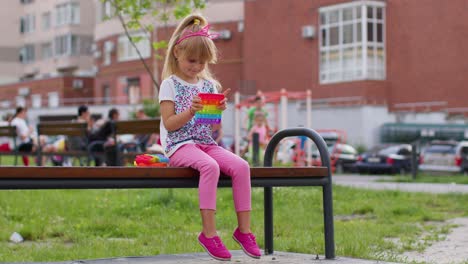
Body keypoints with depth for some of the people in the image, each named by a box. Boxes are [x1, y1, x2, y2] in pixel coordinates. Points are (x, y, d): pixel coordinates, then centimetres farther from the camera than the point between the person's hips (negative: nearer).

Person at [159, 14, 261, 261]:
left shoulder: (209, 85, 15)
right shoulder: (170, 84, 0)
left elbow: (214, 128, 16)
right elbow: (169, 124, -7)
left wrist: (218, 111, -5)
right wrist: (190, 112, -22)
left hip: (207, 143, 5)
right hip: (180, 145, -5)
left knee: (241, 166, -21)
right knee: (210, 166, -36)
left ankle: (244, 229, -14)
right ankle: (208, 232, -33)